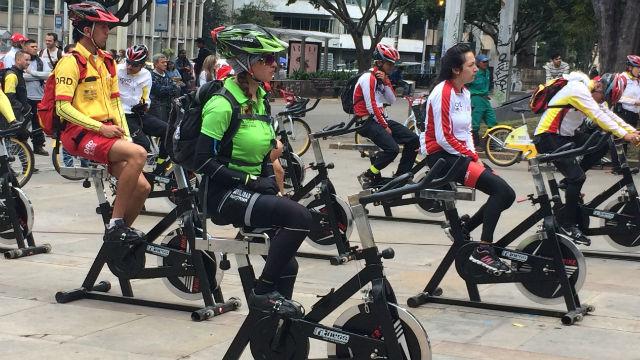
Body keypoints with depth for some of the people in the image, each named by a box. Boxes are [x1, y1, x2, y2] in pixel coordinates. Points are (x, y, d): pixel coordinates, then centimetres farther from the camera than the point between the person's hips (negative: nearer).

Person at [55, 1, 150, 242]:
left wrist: (126, 136, 6)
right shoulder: (71, 62, -8)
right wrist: (101, 128, -19)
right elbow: (63, 108, -15)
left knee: (142, 187, -8)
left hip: (106, 133, 8)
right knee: (138, 153, -30)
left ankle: (117, 234, 11)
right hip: (79, 134, -8)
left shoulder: (107, 62, 17)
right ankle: (115, 225, -24)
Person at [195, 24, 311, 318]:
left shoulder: (259, 98, 10)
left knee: (286, 266, 3)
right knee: (299, 217, -27)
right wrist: (248, 180, -20)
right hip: (226, 195, -8)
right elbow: (205, 161, -18)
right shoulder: (223, 104, -16)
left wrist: (268, 180, 3)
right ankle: (263, 292, -15)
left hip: (253, 191, 8)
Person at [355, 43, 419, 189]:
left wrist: (385, 81, -6)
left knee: (413, 140, -3)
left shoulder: (382, 78, 16)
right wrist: (385, 127, -13)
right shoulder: (368, 77, -14)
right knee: (392, 149, -28)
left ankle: (401, 176, 5)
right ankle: (367, 176, -10)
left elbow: (391, 100, 7)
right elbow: (371, 107, -18)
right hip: (368, 122, -9)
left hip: (380, 118, 9)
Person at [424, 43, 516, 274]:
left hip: (461, 154, 9)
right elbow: (443, 138, -18)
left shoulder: (464, 92, 13)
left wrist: (474, 156, -1)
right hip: (443, 157, -9)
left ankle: (464, 228, 11)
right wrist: (471, 157, -12)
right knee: (500, 189, -23)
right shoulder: (443, 92, -14)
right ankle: (483, 250, -21)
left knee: (506, 194, -3)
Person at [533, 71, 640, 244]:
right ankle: (567, 224, -8)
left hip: (564, 137, 10)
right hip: (547, 137, -10)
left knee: (601, 146, 0)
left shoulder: (591, 94, 11)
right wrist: (624, 134, -26)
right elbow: (598, 116, -25)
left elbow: (608, 115, 10)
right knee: (578, 177, -17)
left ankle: (571, 181, 8)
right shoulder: (578, 89, -18)